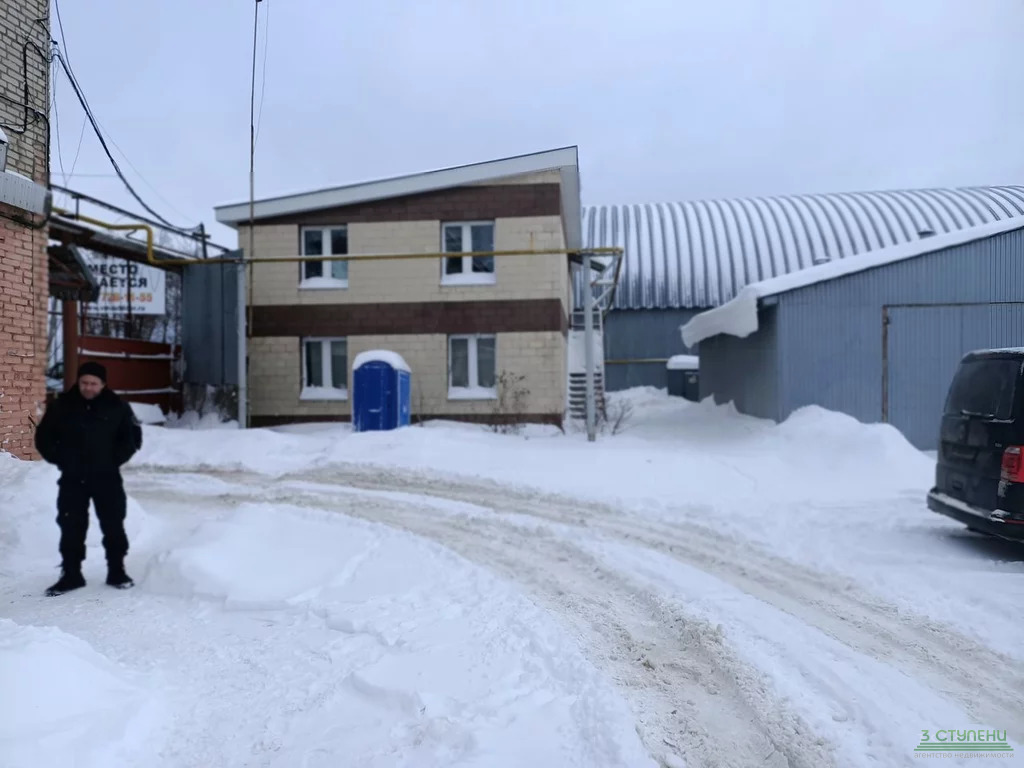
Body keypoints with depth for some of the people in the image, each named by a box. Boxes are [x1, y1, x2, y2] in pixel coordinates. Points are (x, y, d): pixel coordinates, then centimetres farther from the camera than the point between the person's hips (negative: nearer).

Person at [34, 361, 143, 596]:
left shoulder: (117, 406, -4)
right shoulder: (61, 406, -2)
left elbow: (133, 436, 4)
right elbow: (43, 437, 8)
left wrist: (116, 459, -4)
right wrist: (60, 459, -1)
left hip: (107, 478, -1)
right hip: (72, 479, 1)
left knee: (113, 525, 4)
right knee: (71, 527, 6)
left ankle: (116, 572, 16)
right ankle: (71, 575, 19)